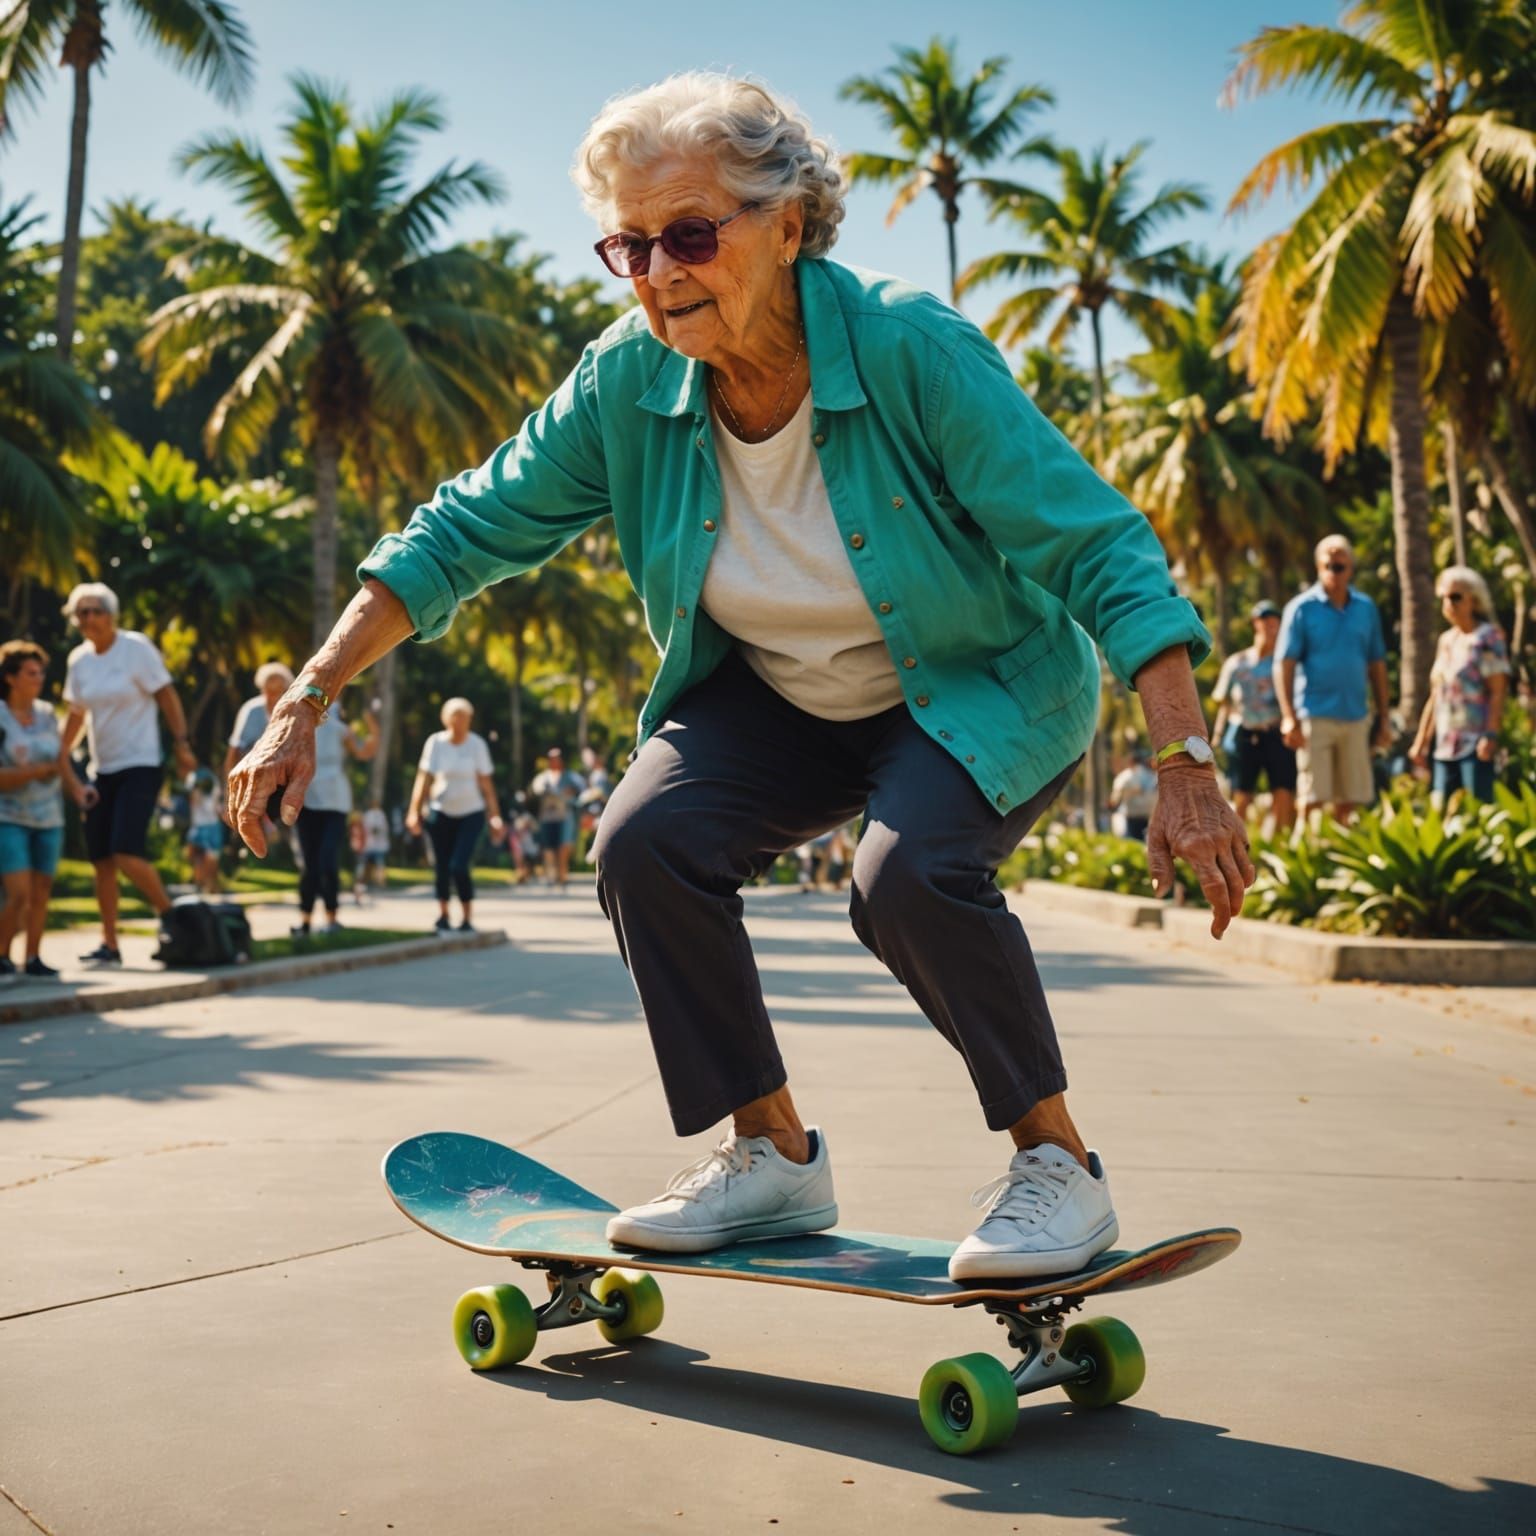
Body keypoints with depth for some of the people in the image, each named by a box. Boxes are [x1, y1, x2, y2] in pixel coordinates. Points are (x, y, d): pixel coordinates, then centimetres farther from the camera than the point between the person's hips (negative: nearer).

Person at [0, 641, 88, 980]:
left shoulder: (47, 714, 6)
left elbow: (63, 762, 10)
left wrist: (79, 793, -2)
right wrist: (34, 772, -25)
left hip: (49, 817, 5)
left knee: (41, 892, 6)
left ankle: (33, 959, 16)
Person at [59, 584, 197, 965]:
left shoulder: (136, 648, -8)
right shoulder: (79, 659, 7)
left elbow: (167, 696, -8)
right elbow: (76, 714, 18)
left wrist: (181, 744, -14)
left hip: (140, 766, -6)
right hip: (102, 770, 6)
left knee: (127, 854, -18)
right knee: (101, 860, 5)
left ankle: (169, 915, 3)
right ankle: (109, 944, 14)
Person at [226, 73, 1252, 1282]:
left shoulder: (914, 350, -27)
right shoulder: (629, 381, -15)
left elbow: (1098, 550, -26)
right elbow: (463, 534, -9)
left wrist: (1187, 767, -33)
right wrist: (305, 707, -14)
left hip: (982, 692, -4)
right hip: (781, 702, 5)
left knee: (910, 871, -32)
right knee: (648, 842, -18)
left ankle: (1059, 1164, -10)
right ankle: (776, 1157, -1)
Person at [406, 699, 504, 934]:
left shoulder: (476, 744, -4)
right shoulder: (435, 742, -4)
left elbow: (486, 782, -2)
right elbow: (424, 778, -2)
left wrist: (495, 816, -4)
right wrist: (414, 811, -6)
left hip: (471, 813, -1)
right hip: (441, 812, 1)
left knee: (460, 866, -13)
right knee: (441, 866, 3)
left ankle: (467, 918, -1)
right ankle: (443, 915, 20)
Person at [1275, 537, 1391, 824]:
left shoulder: (1366, 608, 10)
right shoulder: (1302, 608, -2)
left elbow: (1377, 665, 15)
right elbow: (1284, 666, -6)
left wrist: (1384, 717, 12)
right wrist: (1289, 719, -14)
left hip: (1355, 716, 4)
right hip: (1315, 716, -4)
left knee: (1348, 799, 6)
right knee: (1313, 798, -6)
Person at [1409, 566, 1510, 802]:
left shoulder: (1487, 637, -4)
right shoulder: (1446, 640, 16)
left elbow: (1498, 692, -10)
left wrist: (1490, 735, -19)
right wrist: (1422, 740, 19)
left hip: (1475, 745, -7)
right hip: (1445, 745, 7)